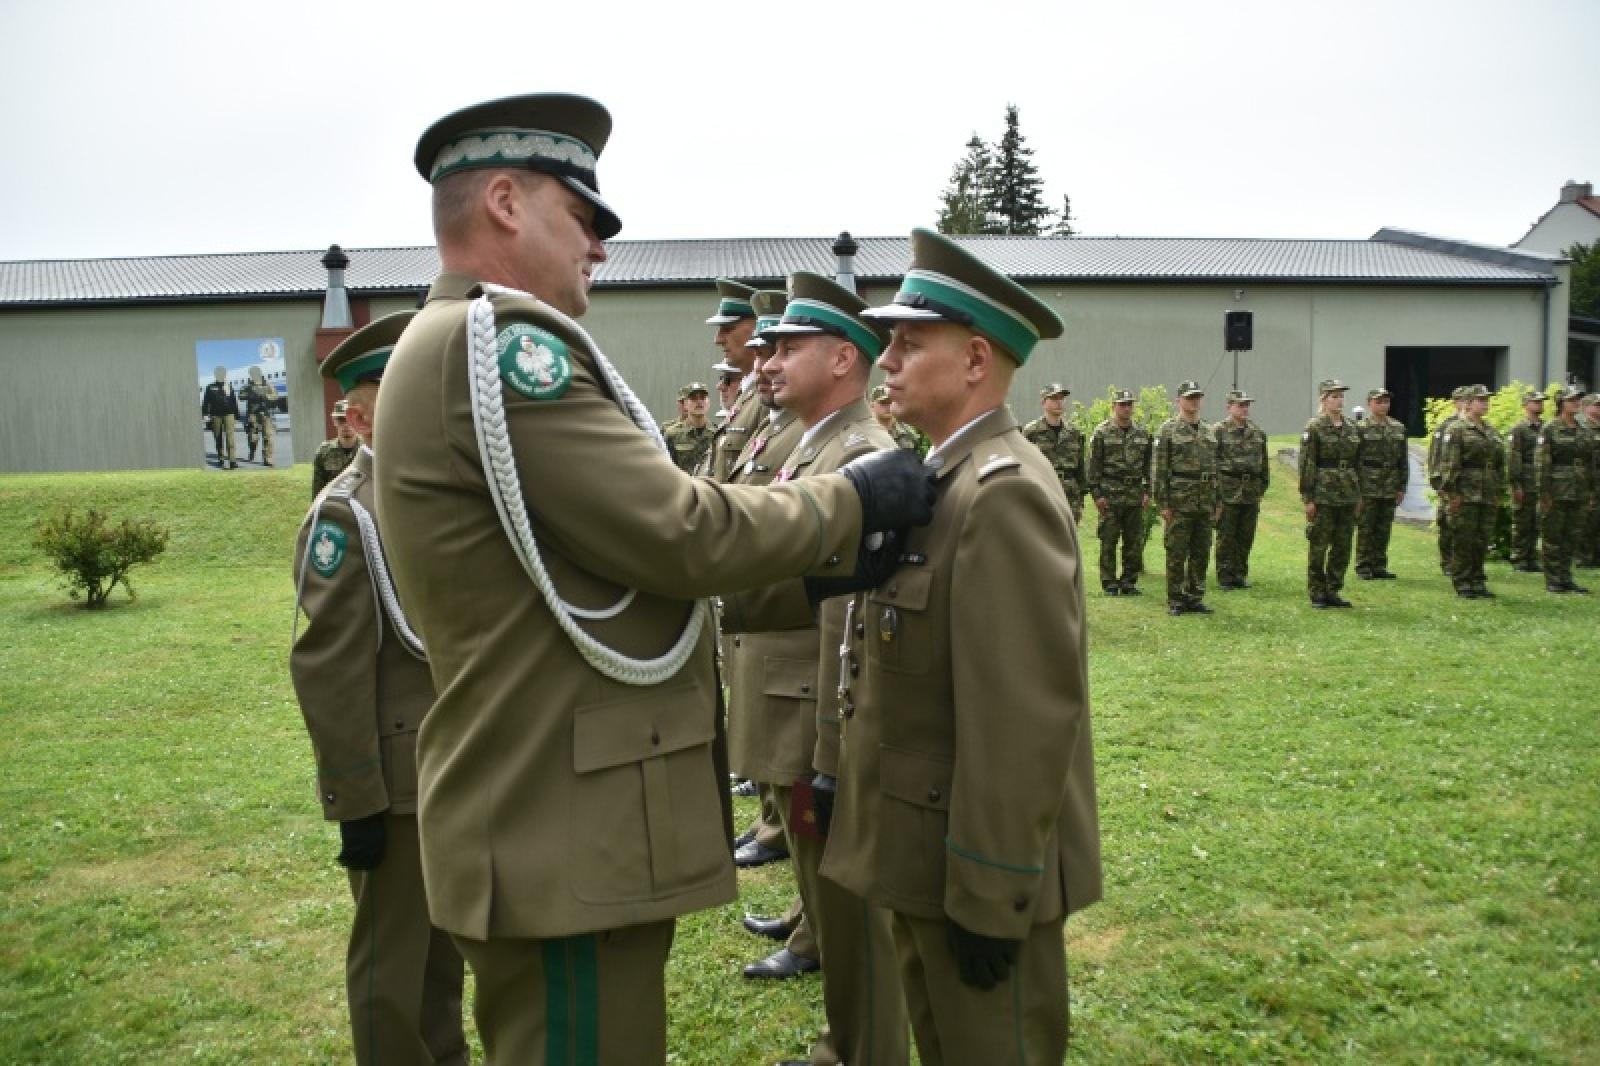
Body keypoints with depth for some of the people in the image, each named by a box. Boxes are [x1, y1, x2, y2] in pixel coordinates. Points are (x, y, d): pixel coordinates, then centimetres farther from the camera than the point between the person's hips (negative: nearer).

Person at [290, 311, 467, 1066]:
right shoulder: (346, 514, -15)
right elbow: (327, 671, -18)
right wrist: (358, 802, -18)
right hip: (399, 779, -7)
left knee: (446, 945, 22)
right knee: (391, 960, 9)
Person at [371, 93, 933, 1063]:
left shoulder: (456, 344, 14)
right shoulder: (499, 337, -18)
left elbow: (633, 554, 12)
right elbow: (680, 535, -21)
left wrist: (813, 567, 8)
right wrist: (852, 501, -5)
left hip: (549, 824, 11)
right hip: (567, 845, -11)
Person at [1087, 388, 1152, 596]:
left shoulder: (1142, 434, 12)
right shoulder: (1101, 433, -1)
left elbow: (1148, 465, 15)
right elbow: (1093, 467, -4)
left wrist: (1147, 492, 8)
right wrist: (1096, 494, -9)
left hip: (1135, 496, 4)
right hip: (1110, 495, -4)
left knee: (1134, 542, 6)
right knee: (1108, 542, -1)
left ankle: (1129, 582, 15)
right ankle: (1109, 583, 6)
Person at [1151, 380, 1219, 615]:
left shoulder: (1208, 432, 16)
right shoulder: (1168, 430, -2)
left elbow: (1215, 468, 19)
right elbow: (1158, 468, -7)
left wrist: (1217, 501, 14)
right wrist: (1162, 503, -13)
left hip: (1205, 503, 6)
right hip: (1179, 502, -6)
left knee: (1201, 553, 9)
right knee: (1177, 554, -2)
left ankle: (1195, 598, 17)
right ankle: (1175, 601, 5)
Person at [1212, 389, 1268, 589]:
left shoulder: (1257, 432, 13)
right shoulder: (1218, 431, -4)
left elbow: (1264, 462, 19)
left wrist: (1262, 486, 14)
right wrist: (1215, 491, -12)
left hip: (1252, 492, 5)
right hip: (1228, 492, -5)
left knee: (1246, 537, 8)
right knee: (1226, 537, 0)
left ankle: (1240, 574, 18)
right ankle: (1224, 577, 7)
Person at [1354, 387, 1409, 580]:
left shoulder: (1398, 428, 11)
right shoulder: (1360, 428, -4)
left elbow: (1404, 460, 13)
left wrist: (1402, 487, 9)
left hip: (1390, 489, 5)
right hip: (1367, 487, -5)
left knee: (1384, 529, 8)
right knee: (1365, 528, -1)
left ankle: (1379, 566, 16)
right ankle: (1363, 567, 6)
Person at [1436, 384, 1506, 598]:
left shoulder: (1493, 432, 17)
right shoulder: (1456, 430, -4)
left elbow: (1500, 465, 21)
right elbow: (1448, 464, -10)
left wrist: (1499, 492, 15)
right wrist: (1451, 493, -15)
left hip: (1488, 497, 6)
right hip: (1466, 496, -6)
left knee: (1482, 541, 8)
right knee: (1464, 541, -3)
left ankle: (1477, 581, 16)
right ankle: (1462, 583, 4)